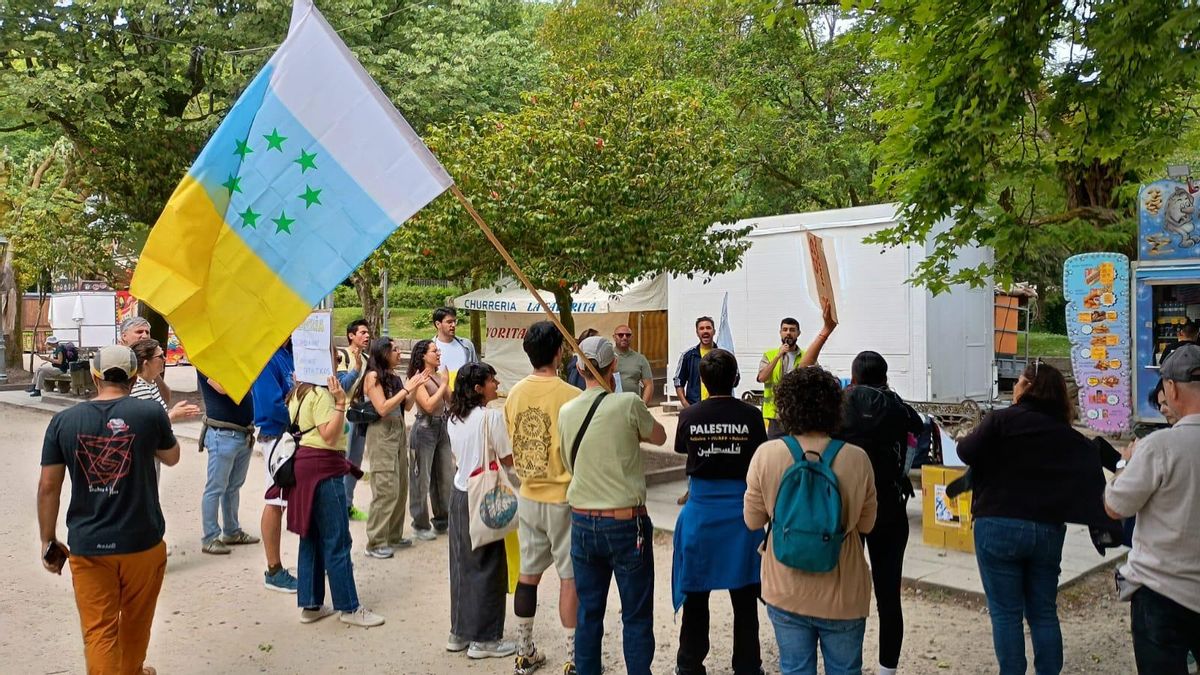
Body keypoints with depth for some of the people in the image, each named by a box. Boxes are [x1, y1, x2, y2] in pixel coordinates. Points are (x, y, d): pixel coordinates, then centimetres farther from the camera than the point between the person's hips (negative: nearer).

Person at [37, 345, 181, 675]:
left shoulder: (64, 420, -5)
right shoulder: (150, 413, -9)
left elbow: (48, 487, -2)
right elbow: (171, 458, 8)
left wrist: (48, 540, 9)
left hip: (87, 545, 0)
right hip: (142, 541, 0)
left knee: (98, 630, 7)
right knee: (135, 620, 22)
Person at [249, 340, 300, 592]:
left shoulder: (288, 353, 6)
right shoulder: (265, 357, -18)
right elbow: (272, 405, -24)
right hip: (277, 437, -8)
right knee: (276, 503, 2)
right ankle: (274, 571, 14)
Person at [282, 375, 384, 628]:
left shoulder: (298, 394, 14)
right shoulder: (320, 394, -15)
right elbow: (329, 436, -21)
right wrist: (340, 403, -25)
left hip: (304, 463, 10)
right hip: (323, 467, -10)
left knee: (312, 537, 13)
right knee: (337, 541, -4)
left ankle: (310, 605, 19)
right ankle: (349, 607, 3)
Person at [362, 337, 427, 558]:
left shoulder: (394, 377, 10)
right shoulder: (373, 376, -9)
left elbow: (407, 406, 12)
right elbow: (382, 408, -16)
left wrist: (414, 388, -1)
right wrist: (406, 389, -14)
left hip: (399, 433, 7)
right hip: (381, 435, -7)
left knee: (401, 487, 10)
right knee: (386, 489, -8)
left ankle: (394, 535, 22)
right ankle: (376, 543, 0)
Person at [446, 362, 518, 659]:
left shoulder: (455, 418, 6)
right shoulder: (491, 416, -17)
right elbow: (508, 460, -13)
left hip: (459, 494, 7)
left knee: (462, 565, 15)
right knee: (488, 567, 3)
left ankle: (459, 631, 23)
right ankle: (483, 639, 11)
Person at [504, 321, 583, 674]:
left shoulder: (514, 394, -1)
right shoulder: (571, 397, -19)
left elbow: (512, 449, 9)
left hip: (528, 496, 5)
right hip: (564, 498, -5)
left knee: (528, 573, 15)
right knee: (570, 578, 6)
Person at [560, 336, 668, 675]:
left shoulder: (566, 412, 1)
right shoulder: (628, 404, -13)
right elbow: (659, 437, 6)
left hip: (582, 522, 4)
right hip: (625, 522, -4)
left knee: (588, 613, 14)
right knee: (636, 617, 7)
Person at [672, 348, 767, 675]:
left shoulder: (689, 416, -7)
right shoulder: (751, 415, -10)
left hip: (701, 511, 1)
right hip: (741, 511, -1)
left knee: (696, 594, 13)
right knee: (744, 596, 12)